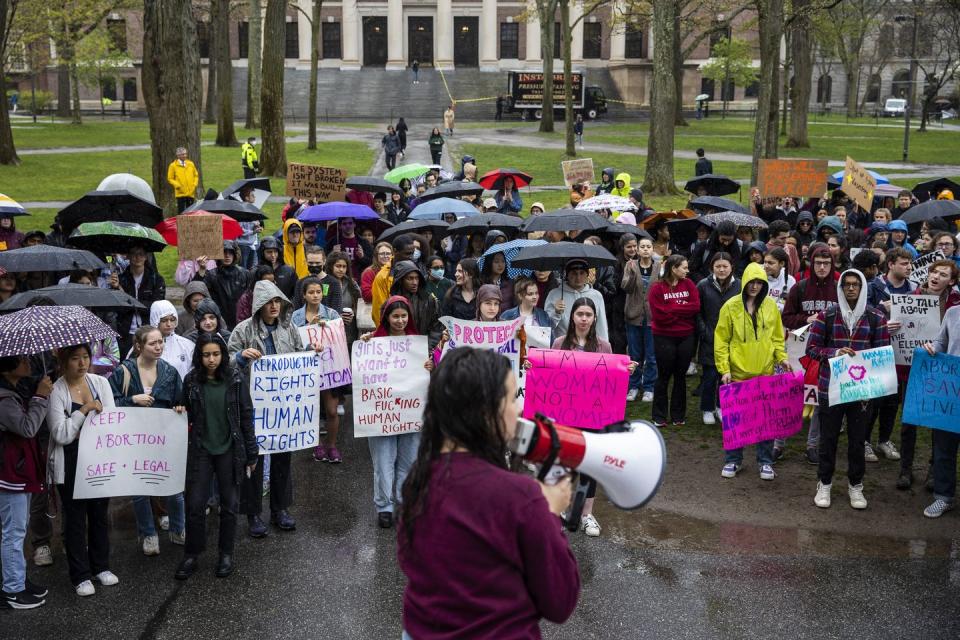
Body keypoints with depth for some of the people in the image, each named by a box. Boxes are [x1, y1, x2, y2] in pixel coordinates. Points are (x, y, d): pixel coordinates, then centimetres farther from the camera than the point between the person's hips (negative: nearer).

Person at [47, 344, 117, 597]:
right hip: (71, 464, -4)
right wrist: (85, 410, -20)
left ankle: (101, 566, 29)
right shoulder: (56, 391, -11)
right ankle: (80, 575, 15)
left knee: (100, 513, 13)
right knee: (75, 517, 5)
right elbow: (60, 435, -16)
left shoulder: (100, 382, 1)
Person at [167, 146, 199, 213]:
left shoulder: (191, 164, 11)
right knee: (181, 212, -4)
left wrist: (195, 184, 3)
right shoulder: (173, 165, 1)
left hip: (191, 193, 3)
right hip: (180, 193, -3)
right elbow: (170, 178, 2)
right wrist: (177, 185, -12)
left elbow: (196, 175, 18)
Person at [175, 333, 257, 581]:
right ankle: (191, 556, 15)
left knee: (229, 505, 9)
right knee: (195, 505, 0)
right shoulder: (191, 381, -2)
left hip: (230, 449, -1)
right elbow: (186, 416, 7)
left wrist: (251, 453, -1)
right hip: (200, 450, 1)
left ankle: (226, 554, 24)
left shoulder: (235, 379, -6)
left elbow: (246, 416, -2)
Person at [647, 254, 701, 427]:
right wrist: (683, 309, -10)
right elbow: (659, 315, -16)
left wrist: (672, 309, -12)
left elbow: (696, 307, -7)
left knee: (680, 376, 11)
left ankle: (678, 416, 19)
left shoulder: (688, 284, 5)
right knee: (664, 376, 5)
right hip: (664, 338, -3)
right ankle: (659, 417, 14)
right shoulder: (657, 288, -7)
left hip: (686, 337, 4)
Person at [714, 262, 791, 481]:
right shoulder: (731, 306, -4)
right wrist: (724, 369, -9)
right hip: (737, 372, -2)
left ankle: (765, 461, 19)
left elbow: (777, 337, 12)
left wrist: (781, 357, -3)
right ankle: (733, 460, 20)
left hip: (765, 372, 2)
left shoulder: (771, 306, 3)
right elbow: (721, 340, -3)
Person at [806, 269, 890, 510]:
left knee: (858, 438, 8)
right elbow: (812, 348, 0)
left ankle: (856, 485, 23)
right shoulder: (826, 315, 0)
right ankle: (824, 484, 21)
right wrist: (835, 352, -17)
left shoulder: (876, 318, 3)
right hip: (831, 386, -1)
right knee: (828, 436, 8)